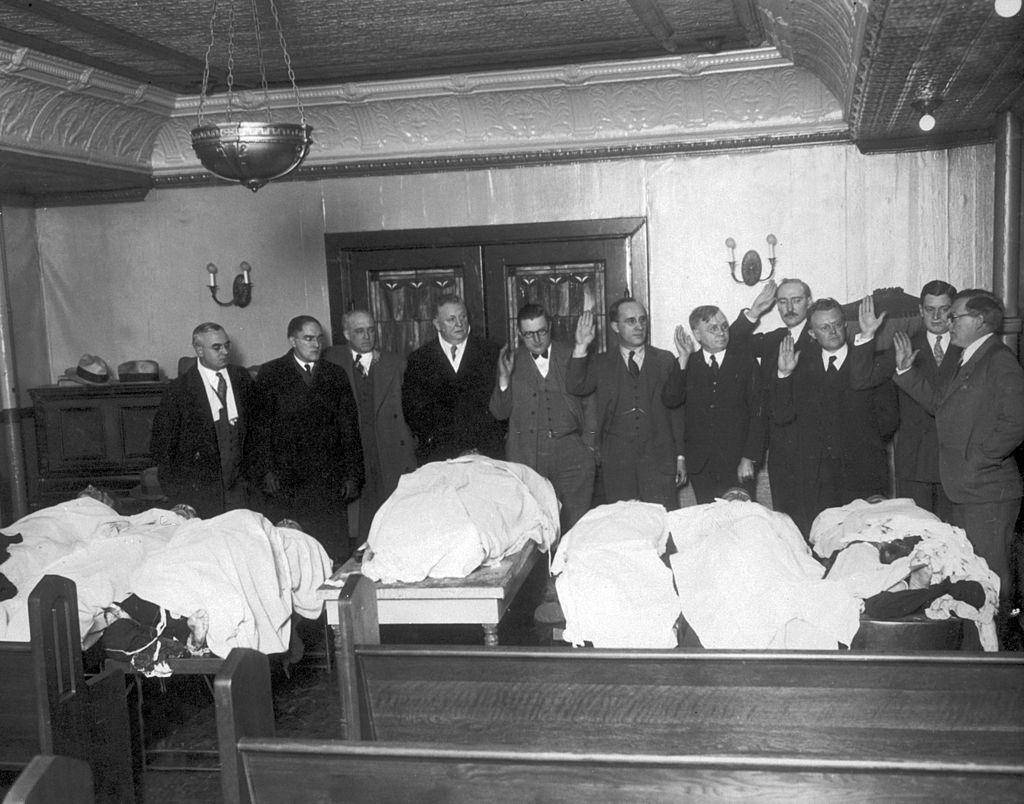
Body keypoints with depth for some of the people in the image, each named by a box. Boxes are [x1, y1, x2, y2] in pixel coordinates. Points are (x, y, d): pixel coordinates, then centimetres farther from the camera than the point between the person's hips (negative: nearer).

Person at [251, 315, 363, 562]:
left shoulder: (336, 375, 13)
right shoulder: (270, 374, 6)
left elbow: (350, 428, 12)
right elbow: (261, 426, 2)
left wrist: (352, 476, 7)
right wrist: (267, 471, -7)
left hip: (329, 481, 2)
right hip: (284, 481, -2)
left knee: (334, 554, -3)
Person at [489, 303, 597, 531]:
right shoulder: (511, 361, 8)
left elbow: (589, 404, 11)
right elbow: (499, 413, 5)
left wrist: (589, 445, 3)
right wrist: (504, 378, -10)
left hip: (571, 457, 0)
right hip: (525, 458, 0)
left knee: (575, 527, 0)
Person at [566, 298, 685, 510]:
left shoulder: (665, 360, 10)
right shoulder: (600, 364, 8)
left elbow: (675, 406, 11)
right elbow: (576, 387, -8)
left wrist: (680, 456, 8)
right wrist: (581, 347, -16)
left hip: (659, 460, 0)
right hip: (616, 464, 0)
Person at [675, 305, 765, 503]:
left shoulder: (745, 361, 2)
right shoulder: (687, 364, 6)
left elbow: (757, 412, 0)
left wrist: (749, 459, -7)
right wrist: (683, 359, -13)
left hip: (737, 465, -1)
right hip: (699, 464, 1)